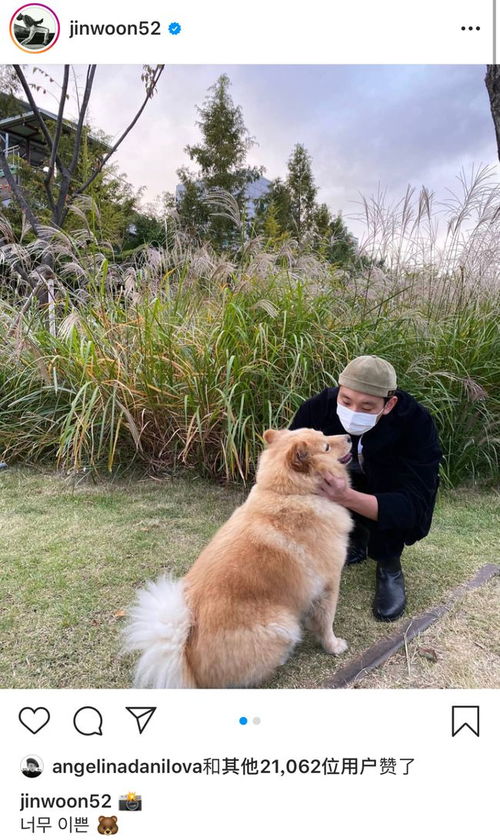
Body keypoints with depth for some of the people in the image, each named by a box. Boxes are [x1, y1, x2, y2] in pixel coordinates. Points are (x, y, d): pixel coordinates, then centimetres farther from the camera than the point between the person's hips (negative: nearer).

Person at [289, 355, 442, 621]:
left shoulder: (415, 422, -32)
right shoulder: (318, 408, -26)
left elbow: (415, 504, -38)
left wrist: (347, 497, -55)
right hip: (342, 483, 2)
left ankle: (389, 564, -5)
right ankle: (356, 535, 2)